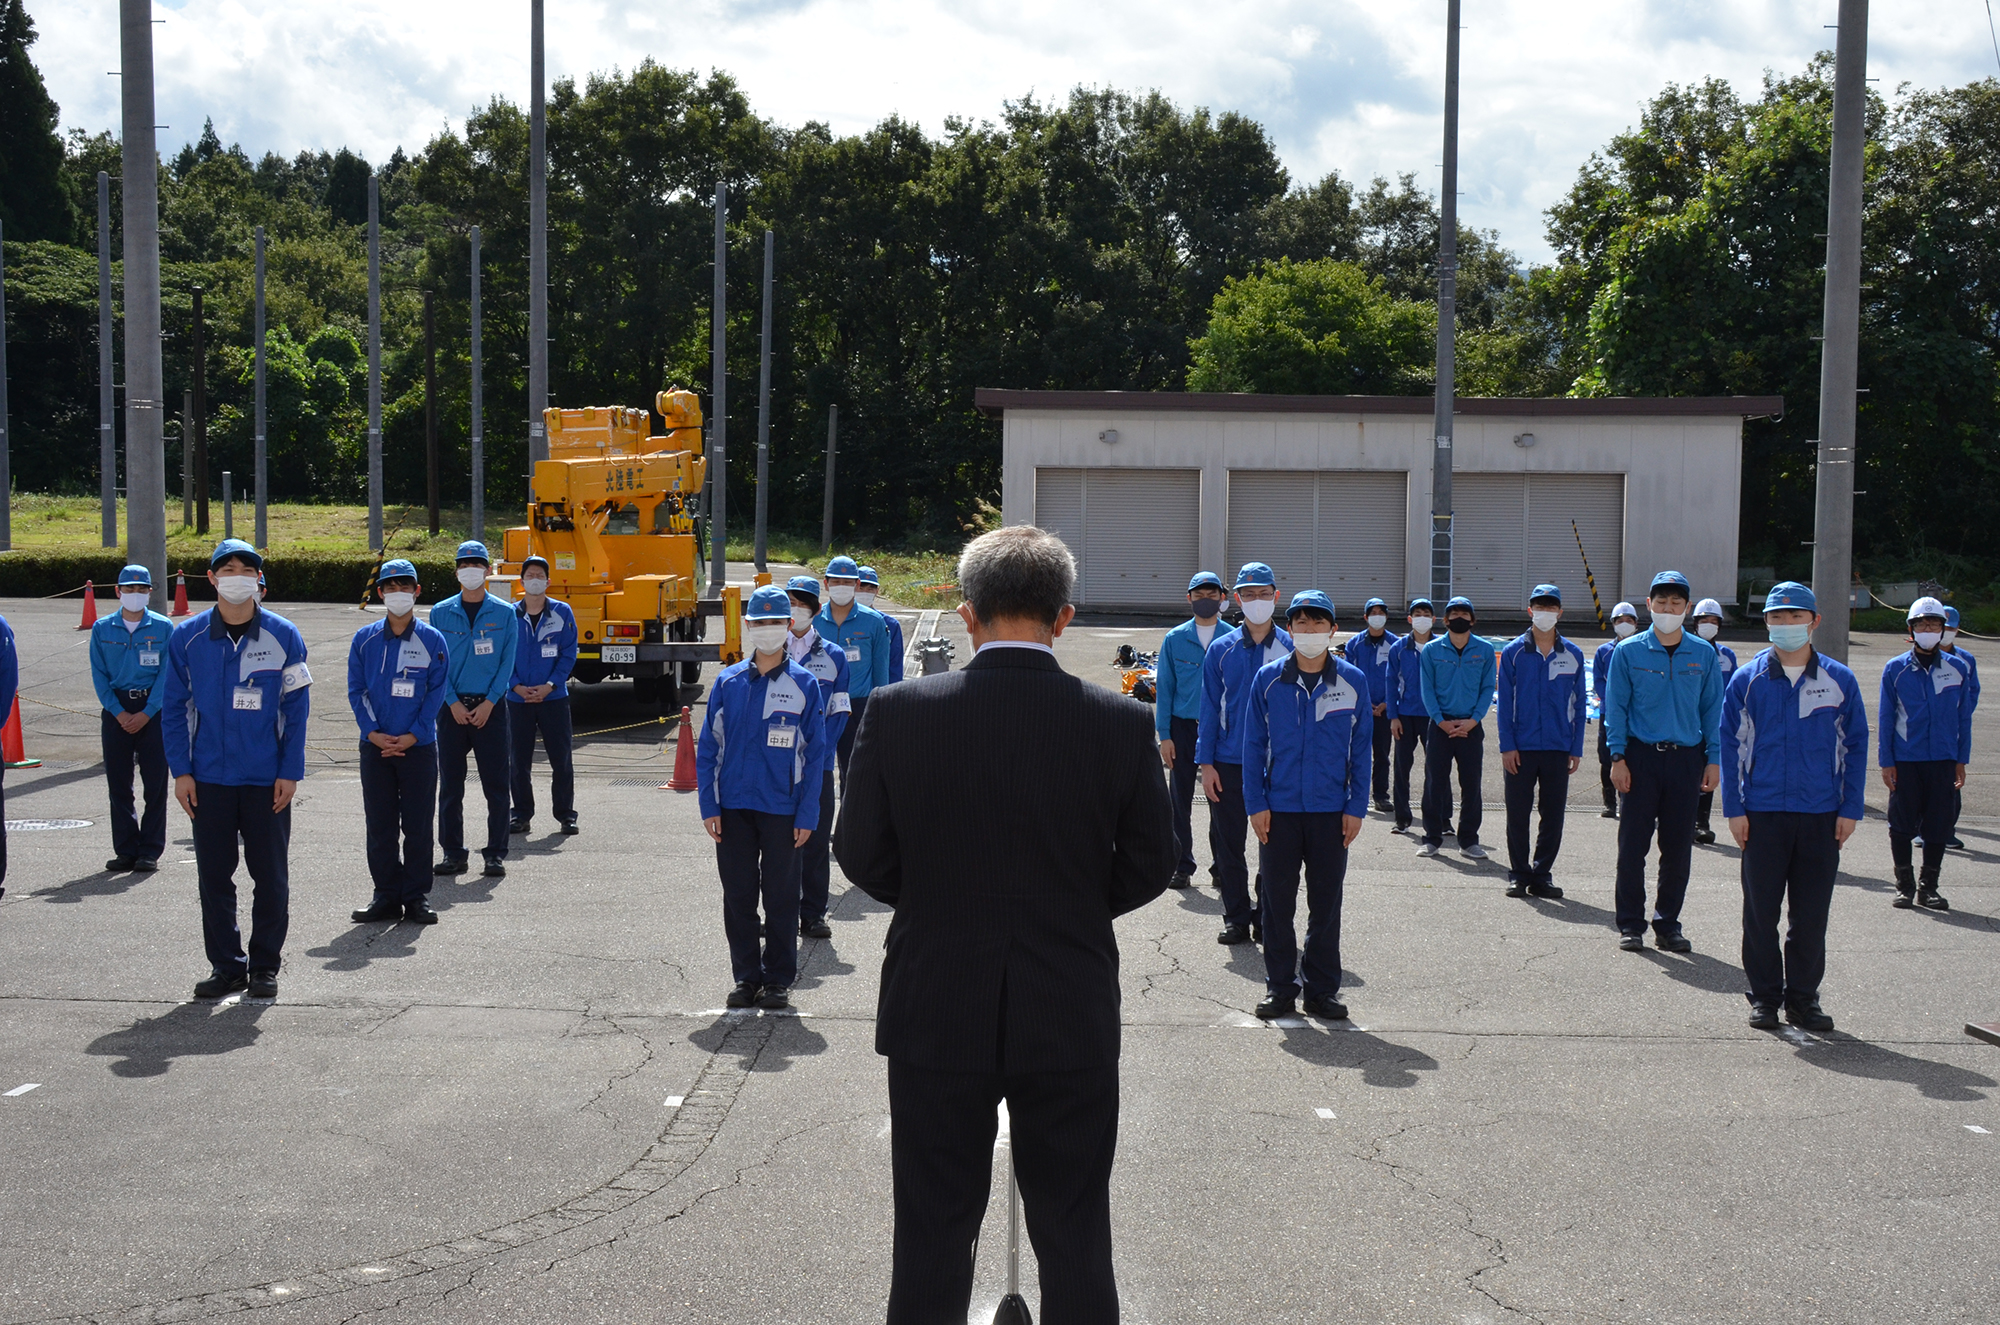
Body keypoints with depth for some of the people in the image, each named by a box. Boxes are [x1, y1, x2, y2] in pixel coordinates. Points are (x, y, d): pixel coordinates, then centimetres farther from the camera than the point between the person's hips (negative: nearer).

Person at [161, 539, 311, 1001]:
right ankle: (226, 966, 18)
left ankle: (265, 966, 17)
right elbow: (174, 708, 5)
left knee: (270, 876, 4)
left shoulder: (284, 637, -1)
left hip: (267, 779, -1)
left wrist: (290, 772, -5)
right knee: (214, 876, 7)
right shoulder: (187, 638, 1)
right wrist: (181, 771, -2)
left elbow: (297, 709, 1)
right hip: (209, 778, 1)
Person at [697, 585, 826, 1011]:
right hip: (733, 807, 2)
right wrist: (709, 807, -1)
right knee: (738, 895, 7)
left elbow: (814, 753, -1)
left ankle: (778, 979, 16)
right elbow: (707, 747, 6)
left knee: (781, 896, 5)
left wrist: (806, 815, -6)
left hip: (782, 810, -2)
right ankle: (746, 976, 19)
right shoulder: (728, 682, 5)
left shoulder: (803, 685, -1)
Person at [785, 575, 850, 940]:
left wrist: (820, 752, -8)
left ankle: (813, 914, 9)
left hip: (817, 763, 0)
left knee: (817, 839, 2)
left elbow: (839, 712, 5)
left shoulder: (833, 656, 8)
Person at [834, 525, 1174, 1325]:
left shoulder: (899, 714, -10)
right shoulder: (1121, 724, -9)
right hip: (1073, 1019, 0)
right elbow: (1147, 869, 0)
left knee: (933, 1236, 13)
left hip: (937, 1015, 0)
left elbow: (861, 855, -3)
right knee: (1075, 1240, 13)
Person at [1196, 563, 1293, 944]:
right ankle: (1236, 917, 16)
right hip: (1228, 763, 1)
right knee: (1229, 843, 6)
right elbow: (1209, 708, 4)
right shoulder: (1221, 650, 4)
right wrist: (1206, 763, -2)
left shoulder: (1291, 648, 1)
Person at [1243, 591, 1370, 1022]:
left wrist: (1356, 808, -1)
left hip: (1331, 811, 0)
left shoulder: (1353, 681, 2)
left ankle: (1322, 989, 17)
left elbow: (1362, 749, 5)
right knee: (1278, 903, 6)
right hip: (1279, 809, 0)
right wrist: (1256, 804, -3)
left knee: (1326, 905, 7)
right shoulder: (1268, 679, 1)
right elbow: (1253, 744, 3)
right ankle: (1280, 988, 17)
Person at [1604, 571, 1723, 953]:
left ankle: (1667, 924, 17)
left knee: (1678, 849, 6)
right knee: (1633, 845, 0)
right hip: (1640, 756, -2)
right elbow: (1615, 707, 1)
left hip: (1686, 759, 2)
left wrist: (1714, 759, 2)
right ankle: (1631, 924, 10)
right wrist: (1617, 757, -7)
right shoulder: (1628, 652, 1)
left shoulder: (1704, 654, 6)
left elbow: (1713, 709, 9)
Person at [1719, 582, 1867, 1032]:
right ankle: (1764, 997, 16)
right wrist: (1734, 809, -2)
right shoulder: (1747, 680, 3)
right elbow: (1731, 746, 4)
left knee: (1812, 914, 5)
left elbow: (1855, 746, 7)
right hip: (1762, 814, 0)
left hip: (1821, 816, 1)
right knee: (1761, 911, 5)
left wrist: (1850, 810, 1)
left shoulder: (1840, 681, 5)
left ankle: (1803, 998, 16)